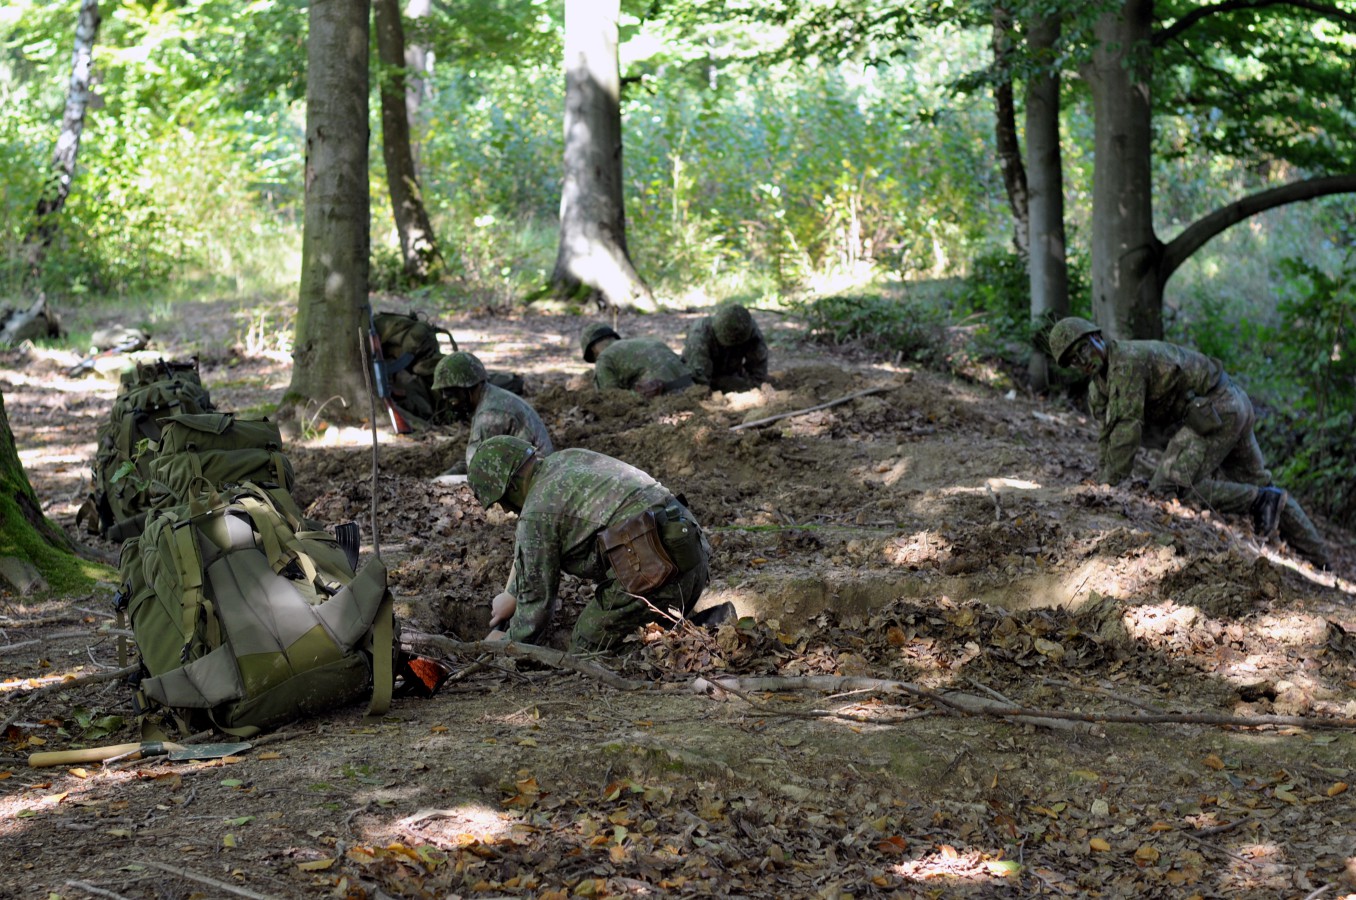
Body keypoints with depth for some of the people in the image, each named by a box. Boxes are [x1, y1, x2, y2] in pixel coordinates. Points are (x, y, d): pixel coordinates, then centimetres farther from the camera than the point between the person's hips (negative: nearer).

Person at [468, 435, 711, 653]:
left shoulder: (537, 513, -2)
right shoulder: (567, 458, 24)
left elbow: (536, 601, 5)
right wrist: (511, 593, 39)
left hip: (650, 571, -9)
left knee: (585, 649, 4)